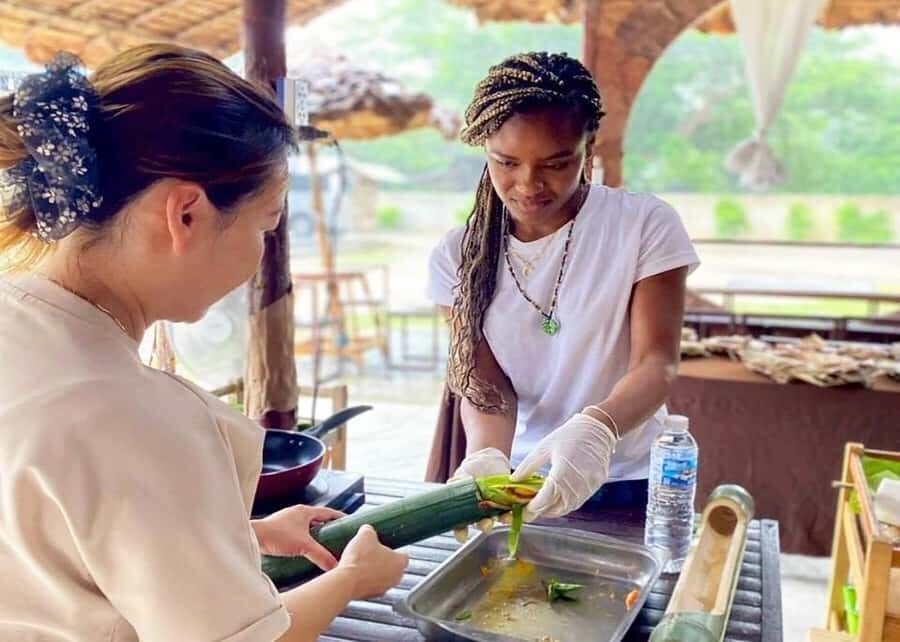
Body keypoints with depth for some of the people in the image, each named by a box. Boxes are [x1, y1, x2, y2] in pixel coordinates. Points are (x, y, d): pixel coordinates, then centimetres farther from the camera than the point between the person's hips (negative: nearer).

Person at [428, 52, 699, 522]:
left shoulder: (645, 225, -10)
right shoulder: (460, 255, -4)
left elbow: (656, 363, -17)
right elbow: (484, 382, -7)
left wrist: (596, 428, -37)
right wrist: (488, 456, -28)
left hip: (627, 485, -1)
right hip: (515, 481, 2)